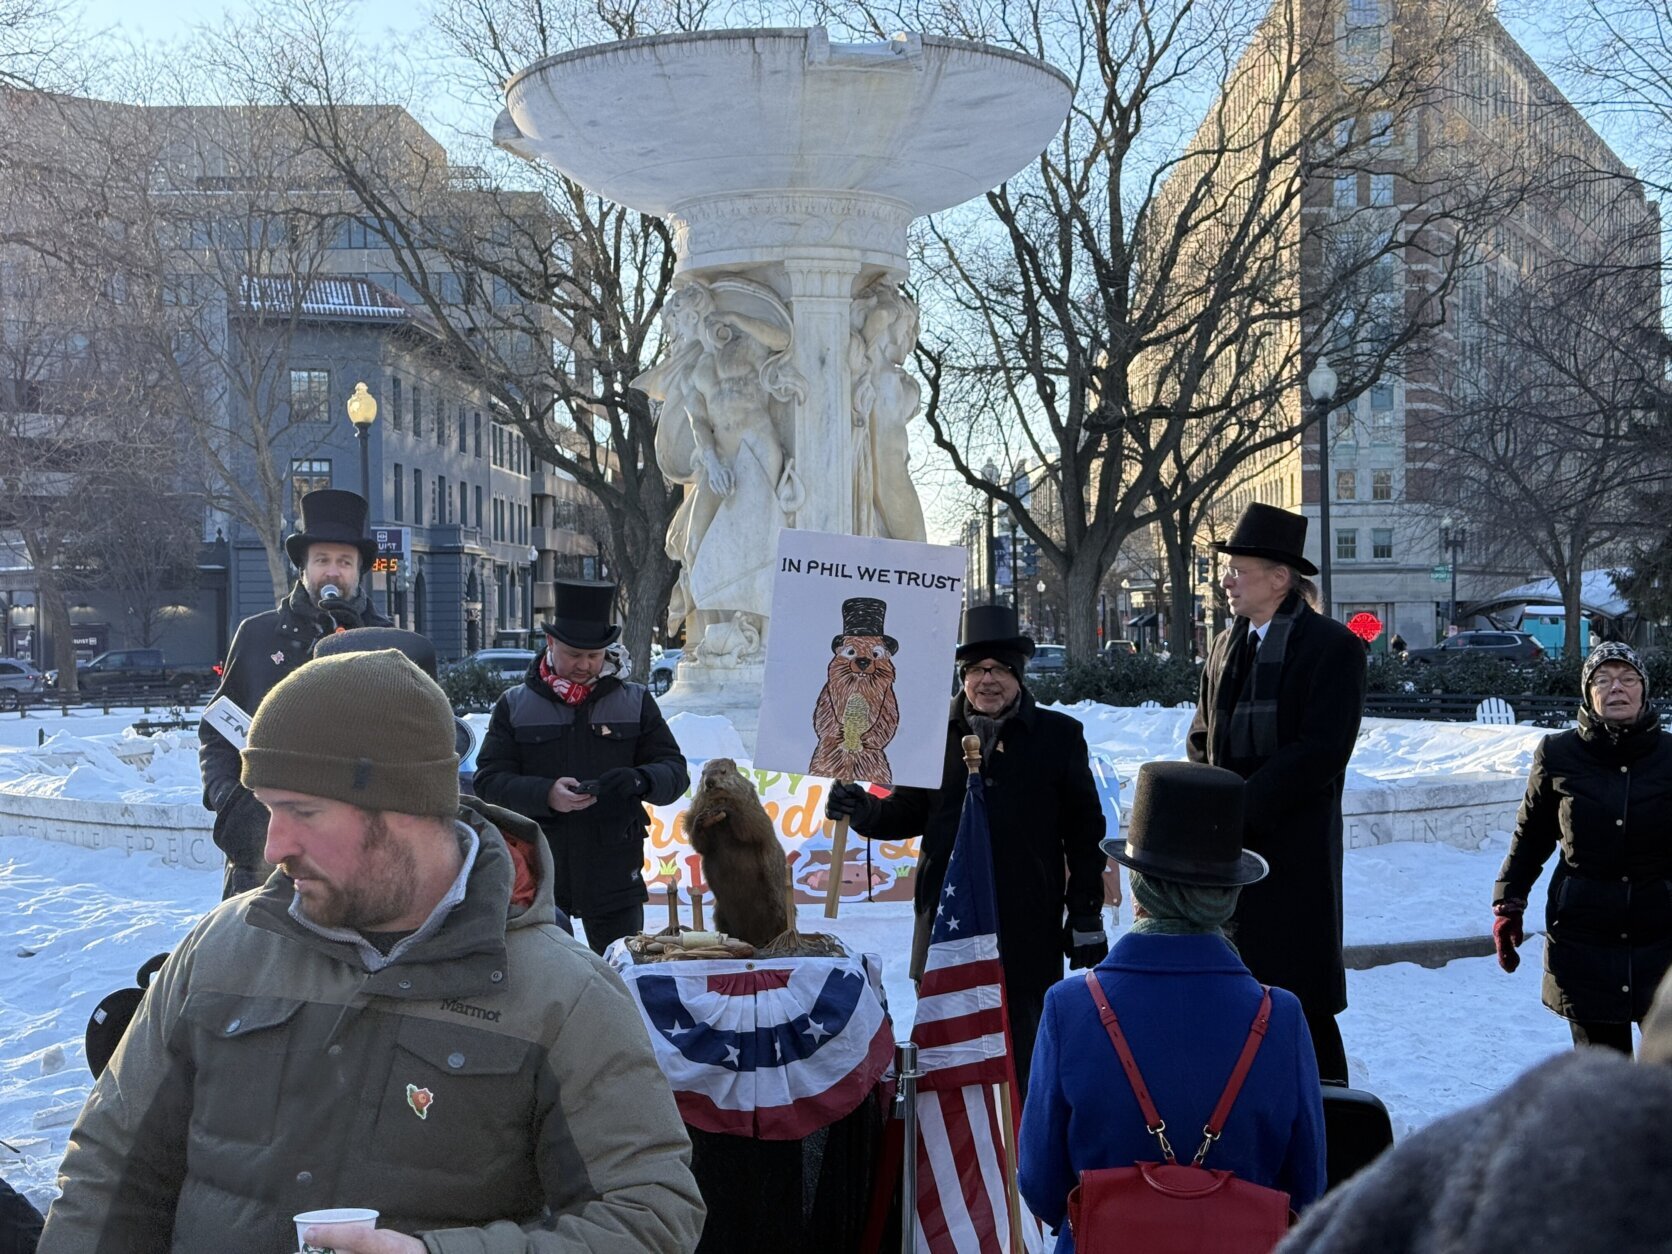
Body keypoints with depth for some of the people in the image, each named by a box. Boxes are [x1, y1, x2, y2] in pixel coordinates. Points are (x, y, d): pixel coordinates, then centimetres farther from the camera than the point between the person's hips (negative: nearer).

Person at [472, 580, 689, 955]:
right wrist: (546, 795, -21)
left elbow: (675, 771, 5)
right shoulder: (514, 706, 6)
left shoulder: (635, 702, 9)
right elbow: (488, 780, -2)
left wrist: (639, 780, -18)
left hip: (614, 877, 1)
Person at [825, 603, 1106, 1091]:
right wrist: (862, 809, -5)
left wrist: (1086, 914, 2)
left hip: (1028, 921, -2)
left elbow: (1084, 831, 5)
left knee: (1024, 1039, 2)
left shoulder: (1059, 735, 4)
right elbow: (909, 811, 15)